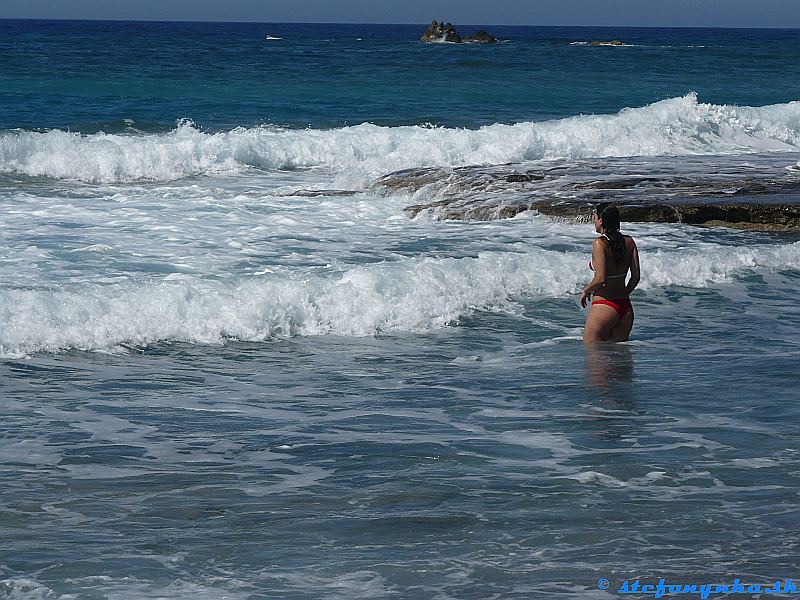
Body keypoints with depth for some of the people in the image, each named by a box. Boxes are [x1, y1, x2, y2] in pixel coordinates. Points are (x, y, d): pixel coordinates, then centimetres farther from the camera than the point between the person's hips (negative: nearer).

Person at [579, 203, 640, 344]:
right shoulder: (629, 242, 4)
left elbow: (600, 279, -19)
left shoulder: (600, 243, -14)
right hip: (625, 307, 6)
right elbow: (636, 277, 6)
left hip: (604, 308, -6)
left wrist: (586, 291, -1)